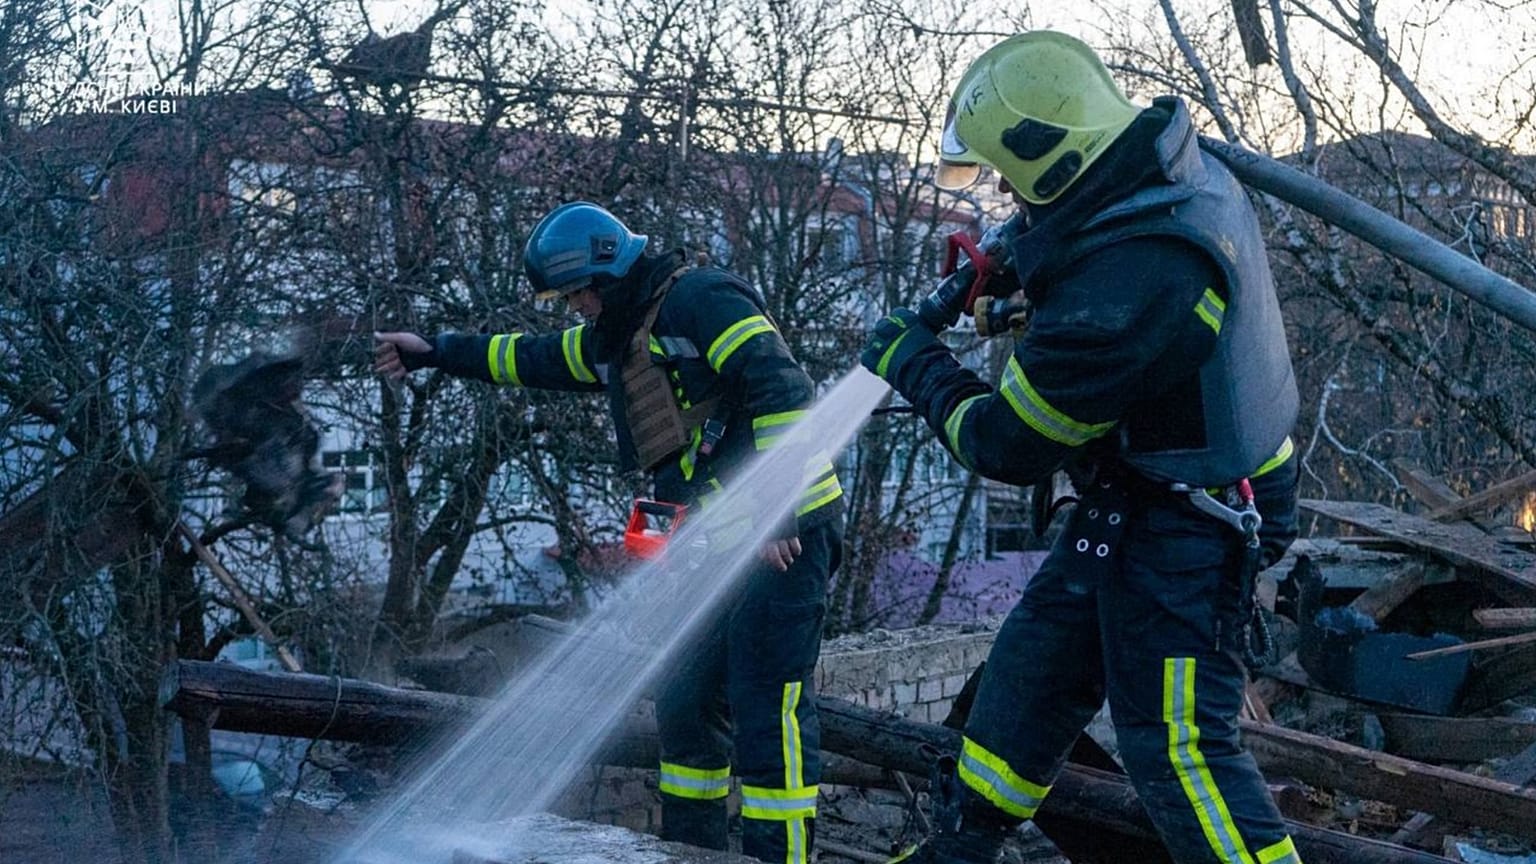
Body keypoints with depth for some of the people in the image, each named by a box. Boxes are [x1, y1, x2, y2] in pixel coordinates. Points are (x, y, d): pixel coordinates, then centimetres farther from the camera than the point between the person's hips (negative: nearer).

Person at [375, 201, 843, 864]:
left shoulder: (699, 300, -11)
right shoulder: (616, 337, 19)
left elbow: (782, 388, -20)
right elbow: (533, 358, 34)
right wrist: (433, 353, 35)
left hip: (786, 534, -10)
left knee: (769, 708, -11)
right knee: (687, 703, 13)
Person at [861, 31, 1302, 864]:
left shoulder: (1120, 291, -34)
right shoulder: (1178, 172, -6)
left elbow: (1007, 446, -20)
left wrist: (915, 366, -5)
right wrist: (1015, 275, 3)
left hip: (1183, 535, -10)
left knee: (1176, 742, -4)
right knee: (1031, 665, 19)